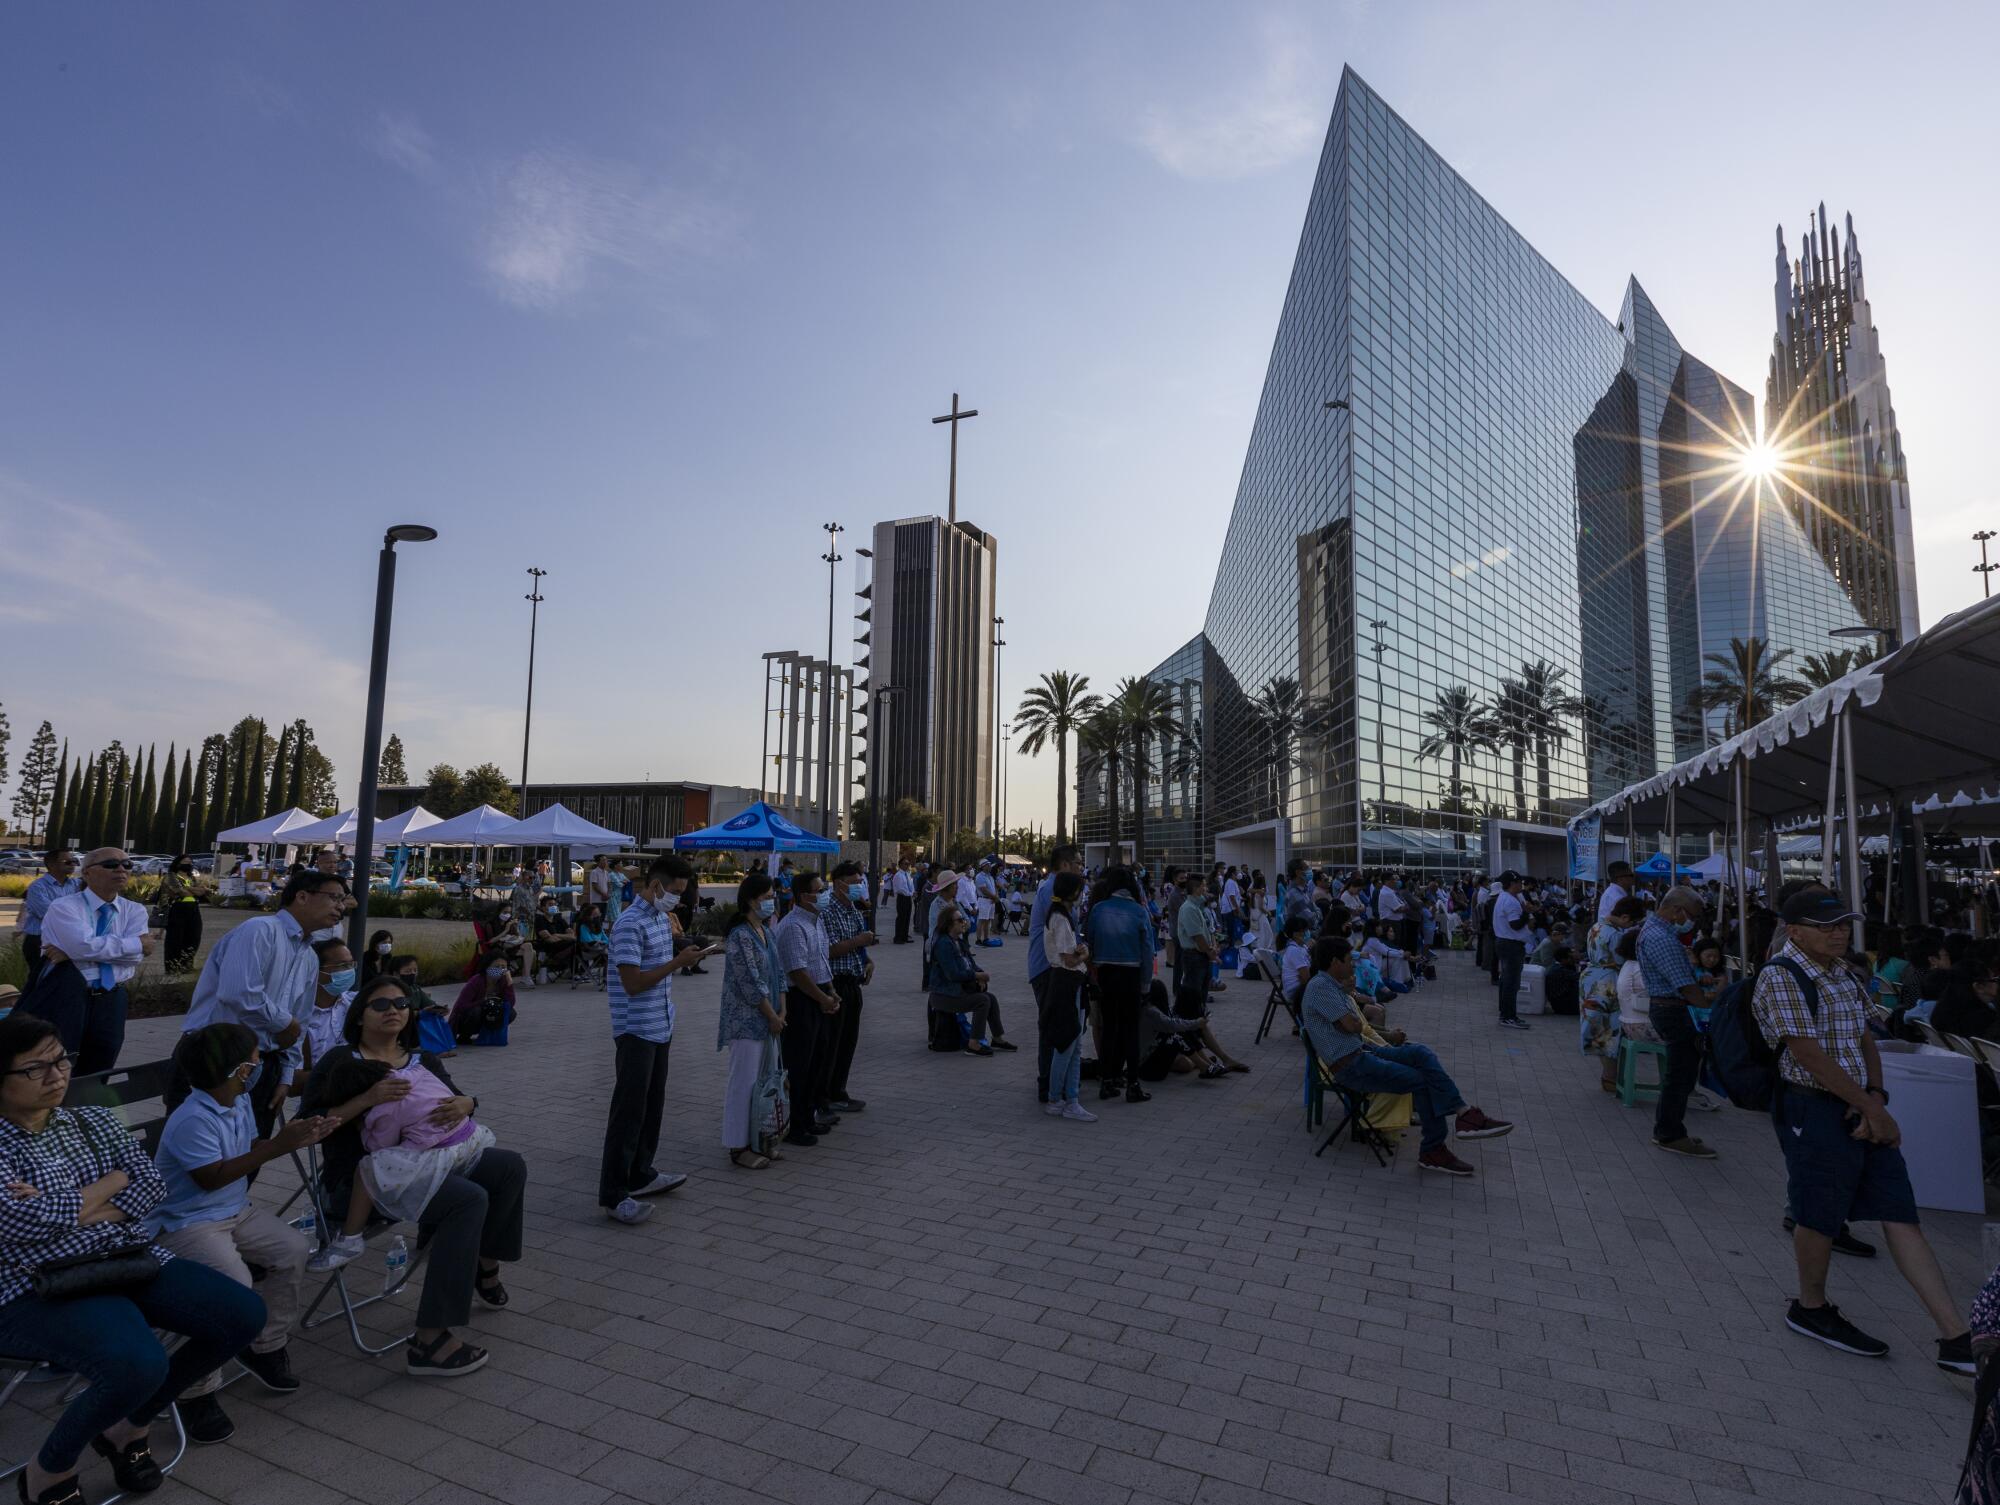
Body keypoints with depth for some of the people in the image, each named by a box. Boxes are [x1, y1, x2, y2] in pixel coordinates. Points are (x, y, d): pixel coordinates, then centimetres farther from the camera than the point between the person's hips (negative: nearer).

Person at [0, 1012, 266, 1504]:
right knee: (139, 1364, -33)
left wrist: (61, 1212, -13)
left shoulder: (94, 1120, 10)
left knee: (243, 1313, -9)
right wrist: (115, 1180, -4)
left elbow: (150, 1187, 1)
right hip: (39, 1290, -6)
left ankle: (128, 1424, 14)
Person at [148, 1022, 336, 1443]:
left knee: (293, 1248, -5)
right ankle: (197, 1392, -10)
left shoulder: (240, 1102, 4)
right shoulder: (192, 1120, -25)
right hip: (185, 1224, -9)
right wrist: (278, 1145, -28)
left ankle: (266, 1346, 14)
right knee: (235, 1286, -27)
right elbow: (211, 1177, -25)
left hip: (236, 1212, 9)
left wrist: (295, 1139, -2)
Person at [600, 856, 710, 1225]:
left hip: (660, 1029, 9)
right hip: (636, 1032, -9)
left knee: (653, 1105, 16)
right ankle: (613, 1195, 4)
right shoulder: (630, 924, -19)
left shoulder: (663, 918, 10)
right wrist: (678, 962, -23)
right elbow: (633, 983, -22)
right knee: (629, 1110, -3)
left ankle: (640, 1175, 29)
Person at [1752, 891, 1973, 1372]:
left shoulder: (1844, 976, 14)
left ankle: (1956, 1339, 11)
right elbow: (1808, 1054, -18)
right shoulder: (1780, 978, -15)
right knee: (1821, 1216, 2)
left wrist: (1876, 1098, -3)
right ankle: (1811, 1308, 23)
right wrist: (1870, 1107, -14)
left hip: (1860, 1110, 8)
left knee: (1901, 1218, 7)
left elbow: (1865, 1041, 14)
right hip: (1814, 1110, -8)